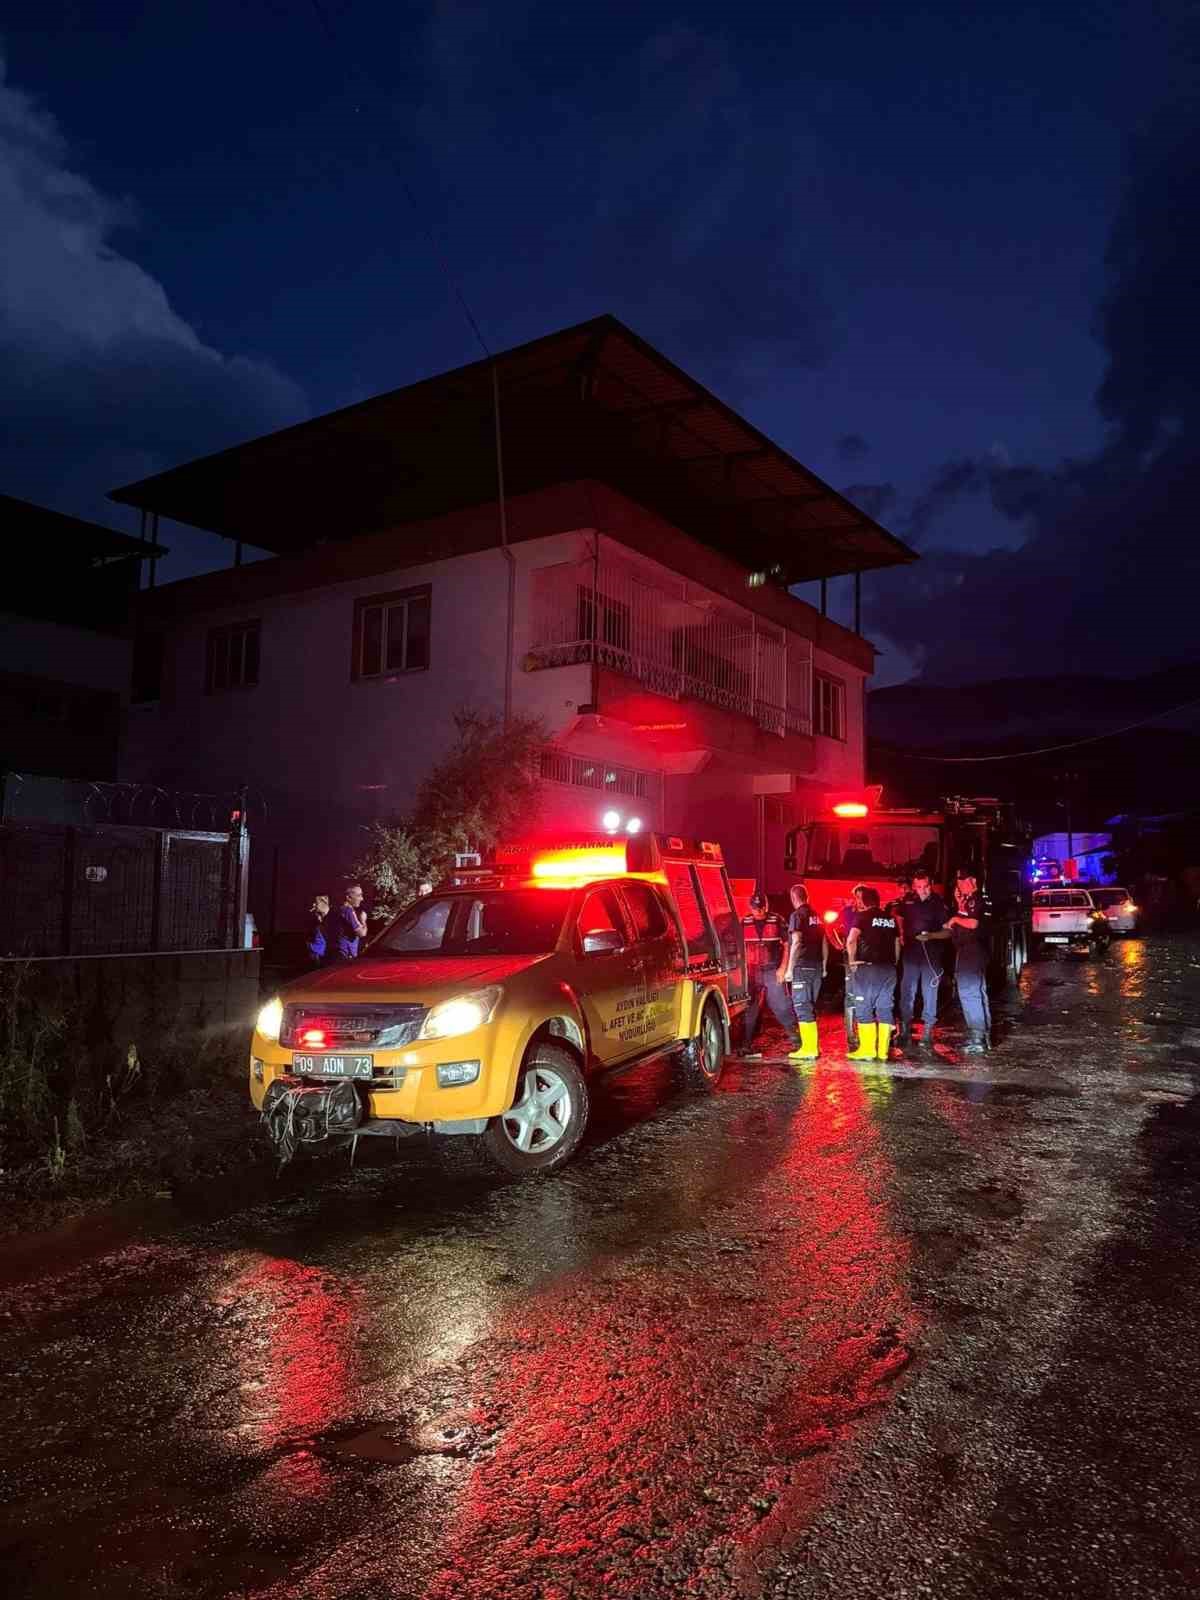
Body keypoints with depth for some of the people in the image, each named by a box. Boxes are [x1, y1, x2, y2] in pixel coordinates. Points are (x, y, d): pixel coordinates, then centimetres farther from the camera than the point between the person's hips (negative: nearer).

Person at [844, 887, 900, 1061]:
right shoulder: (891, 919, 13)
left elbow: (851, 940, -15)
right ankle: (883, 1051, 8)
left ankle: (867, 1050, 0)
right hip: (889, 968, 5)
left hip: (867, 967, -5)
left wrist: (852, 961, -4)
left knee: (864, 1009, 1)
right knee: (885, 1009, 8)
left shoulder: (862, 916, -3)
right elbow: (897, 944, 16)